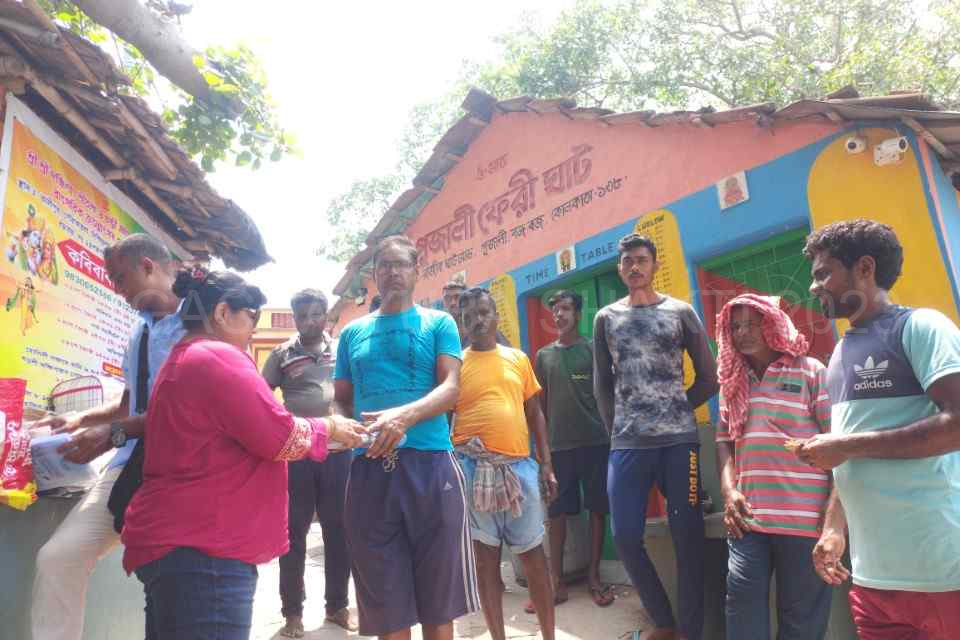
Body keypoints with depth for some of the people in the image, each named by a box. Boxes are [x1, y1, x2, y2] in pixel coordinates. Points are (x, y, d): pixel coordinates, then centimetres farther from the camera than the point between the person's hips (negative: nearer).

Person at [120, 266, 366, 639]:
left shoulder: (182, 360, 18)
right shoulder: (218, 357, -15)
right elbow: (282, 437, -17)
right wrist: (330, 428, 1)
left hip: (174, 542, 11)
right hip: (201, 550, -11)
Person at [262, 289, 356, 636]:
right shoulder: (282, 354, 5)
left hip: (338, 449, 1)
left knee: (338, 529, 9)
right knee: (294, 532, 7)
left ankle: (337, 605, 25)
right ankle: (293, 611, 21)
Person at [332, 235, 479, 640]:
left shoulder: (438, 323, 7)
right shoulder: (352, 332, 16)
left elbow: (451, 388, -5)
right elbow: (341, 400, 16)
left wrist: (405, 415, -24)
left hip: (430, 464, -2)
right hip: (369, 470, 3)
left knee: (438, 598, 8)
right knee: (386, 602, 10)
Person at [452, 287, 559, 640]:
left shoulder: (518, 358, 9)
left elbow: (534, 413, 12)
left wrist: (546, 464, 6)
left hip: (519, 464, 2)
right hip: (472, 468, -1)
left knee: (534, 555, 9)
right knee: (485, 556, 10)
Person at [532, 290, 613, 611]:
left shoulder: (593, 349, 2)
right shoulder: (544, 355, 10)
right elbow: (540, 402, 13)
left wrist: (612, 431, -1)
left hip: (596, 440, -2)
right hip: (558, 444, 2)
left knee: (597, 508, 5)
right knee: (557, 512, 4)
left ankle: (593, 575, 18)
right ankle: (556, 581, 13)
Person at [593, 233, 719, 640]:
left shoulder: (681, 312, 5)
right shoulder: (606, 318, 10)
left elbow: (709, 378, 8)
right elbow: (601, 384, 12)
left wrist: (676, 412, 6)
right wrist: (617, 430, 7)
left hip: (679, 442, -2)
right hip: (626, 445, 2)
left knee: (687, 536, 3)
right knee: (625, 536, 3)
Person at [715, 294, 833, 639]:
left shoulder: (811, 371, 0)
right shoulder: (734, 381, 14)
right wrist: (729, 491, -1)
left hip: (803, 520, -3)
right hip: (747, 519, 4)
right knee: (743, 610, 3)